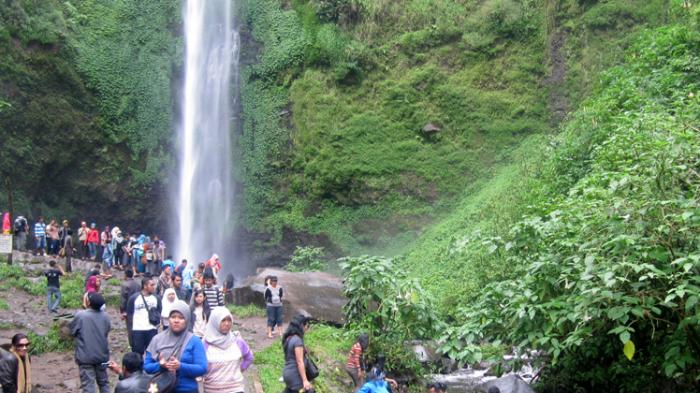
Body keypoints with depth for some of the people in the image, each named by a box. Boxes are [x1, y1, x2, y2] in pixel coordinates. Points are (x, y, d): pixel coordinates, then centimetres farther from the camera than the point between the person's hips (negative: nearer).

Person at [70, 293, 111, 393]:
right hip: (102, 355, 4)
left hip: (86, 357, -4)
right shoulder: (104, 316, -3)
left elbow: (72, 332, -3)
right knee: (103, 382, 18)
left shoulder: (80, 315, -16)